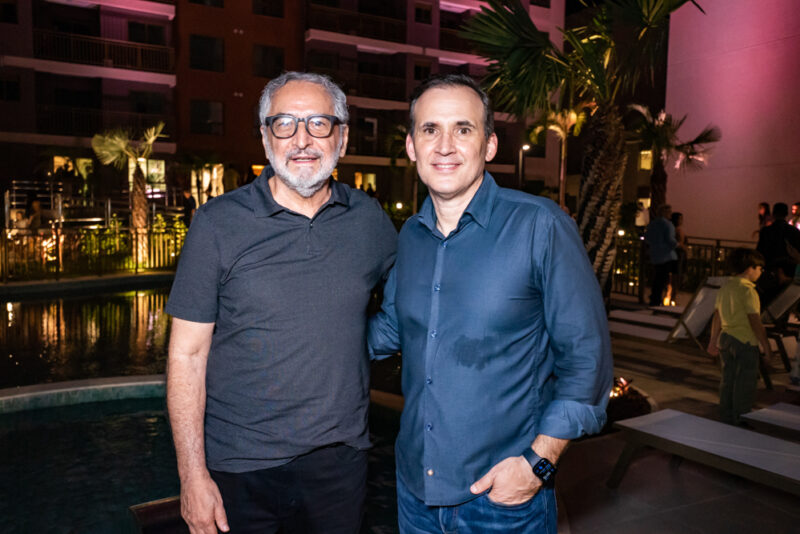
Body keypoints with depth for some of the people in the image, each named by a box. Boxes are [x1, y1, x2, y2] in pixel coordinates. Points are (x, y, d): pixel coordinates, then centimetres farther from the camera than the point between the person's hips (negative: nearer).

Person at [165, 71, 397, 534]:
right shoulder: (218, 223, -8)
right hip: (239, 466, -2)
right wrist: (193, 475, -9)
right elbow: (187, 354, -7)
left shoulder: (369, 218, 0)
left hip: (340, 461, 3)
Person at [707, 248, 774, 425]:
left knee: (727, 381, 14)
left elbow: (717, 317, 13)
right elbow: (755, 323, -18)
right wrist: (767, 349, -13)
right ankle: (741, 422, 8)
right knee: (745, 384, 2)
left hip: (725, 338, 8)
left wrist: (713, 341, 21)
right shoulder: (747, 290, -16)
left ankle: (726, 419, 23)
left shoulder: (725, 287, 7)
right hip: (745, 341, -8)